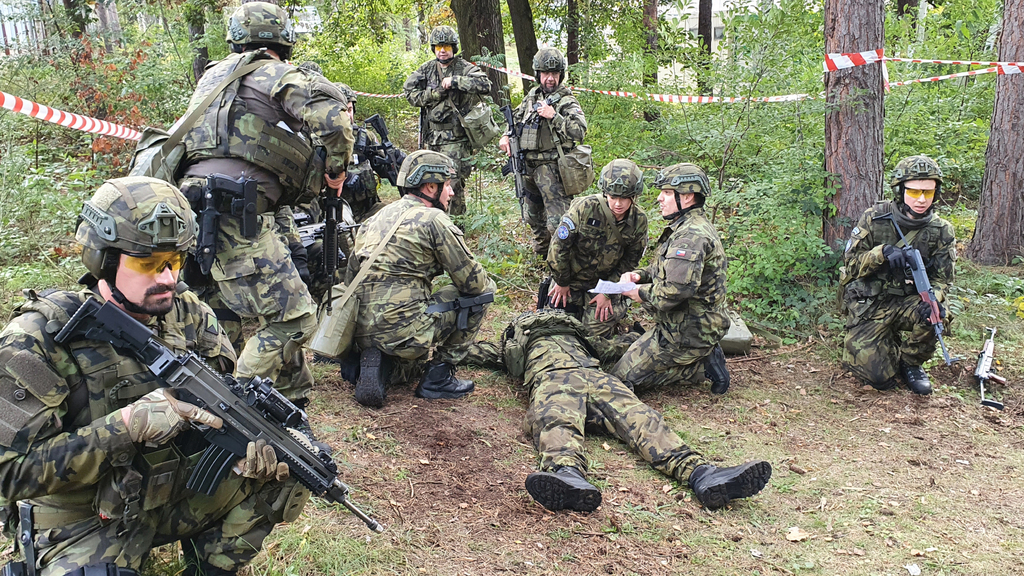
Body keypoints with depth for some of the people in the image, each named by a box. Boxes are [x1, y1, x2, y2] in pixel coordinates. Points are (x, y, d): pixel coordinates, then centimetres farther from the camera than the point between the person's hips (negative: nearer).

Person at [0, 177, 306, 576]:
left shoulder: (189, 316, -4)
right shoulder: (37, 340, -18)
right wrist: (127, 424, -34)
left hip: (177, 493, 5)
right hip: (83, 523, -4)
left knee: (282, 474, -11)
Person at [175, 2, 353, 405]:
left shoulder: (212, 76, 26)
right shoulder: (278, 75, 2)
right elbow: (332, 116, -15)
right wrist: (335, 169, 0)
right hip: (236, 220, -9)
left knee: (222, 323, 16)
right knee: (293, 319, -10)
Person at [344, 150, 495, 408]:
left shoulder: (378, 217, 17)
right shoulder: (433, 219, -6)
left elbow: (351, 277, 21)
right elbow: (473, 281, -4)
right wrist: (487, 284, 20)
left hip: (361, 331, 8)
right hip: (403, 328, -8)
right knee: (479, 294, 7)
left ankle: (376, 362, 6)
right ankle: (438, 377, 7)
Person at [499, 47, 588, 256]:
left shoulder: (568, 102, -8)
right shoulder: (532, 96, 13)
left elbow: (580, 132, -22)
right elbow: (516, 117, 29)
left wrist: (554, 117, -24)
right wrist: (506, 136, 11)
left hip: (551, 168, -7)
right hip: (528, 166, 8)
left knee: (557, 222, -13)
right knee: (533, 217, 21)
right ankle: (541, 253, 40)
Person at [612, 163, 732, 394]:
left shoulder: (691, 236, -23)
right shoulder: (694, 228, 12)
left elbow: (678, 289, -34)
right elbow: (663, 269, 19)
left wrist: (641, 293, -17)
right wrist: (639, 275, -1)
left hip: (685, 334, -10)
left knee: (622, 379, -5)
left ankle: (702, 366, -4)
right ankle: (705, 357, 11)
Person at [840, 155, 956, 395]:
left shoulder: (941, 232, -3)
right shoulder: (874, 218, -9)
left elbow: (941, 278, -2)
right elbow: (851, 261, -8)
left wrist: (933, 300, -25)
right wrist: (882, 252, -28)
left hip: (907, 301, 2)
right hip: (868, 304, -2)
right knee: (879, 377, -15)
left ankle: (911, 362, -1)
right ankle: (890, 344, 23)